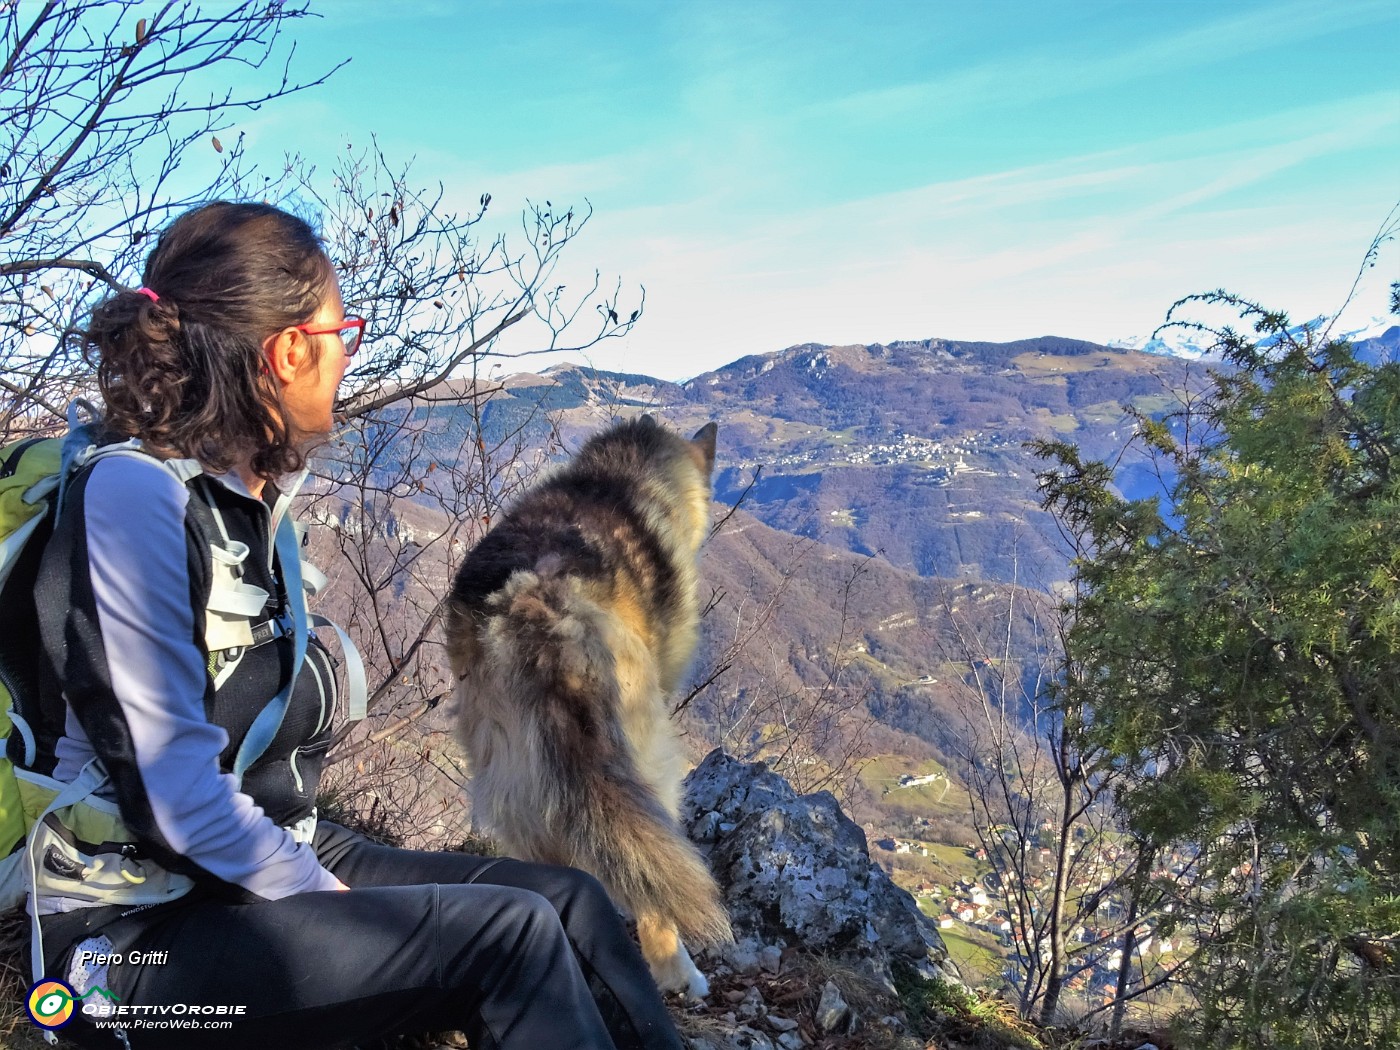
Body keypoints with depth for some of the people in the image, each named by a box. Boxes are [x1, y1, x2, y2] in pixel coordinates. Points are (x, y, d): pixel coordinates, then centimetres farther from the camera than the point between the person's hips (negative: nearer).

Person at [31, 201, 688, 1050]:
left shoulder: (253, 497, 7)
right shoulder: (135, 494, -20)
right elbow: (174, 794, -23)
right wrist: (326, 897, -15)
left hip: (268, 864, 8)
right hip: (135, 942, -8)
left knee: (567, 899, -5)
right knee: (506, 932, -20)